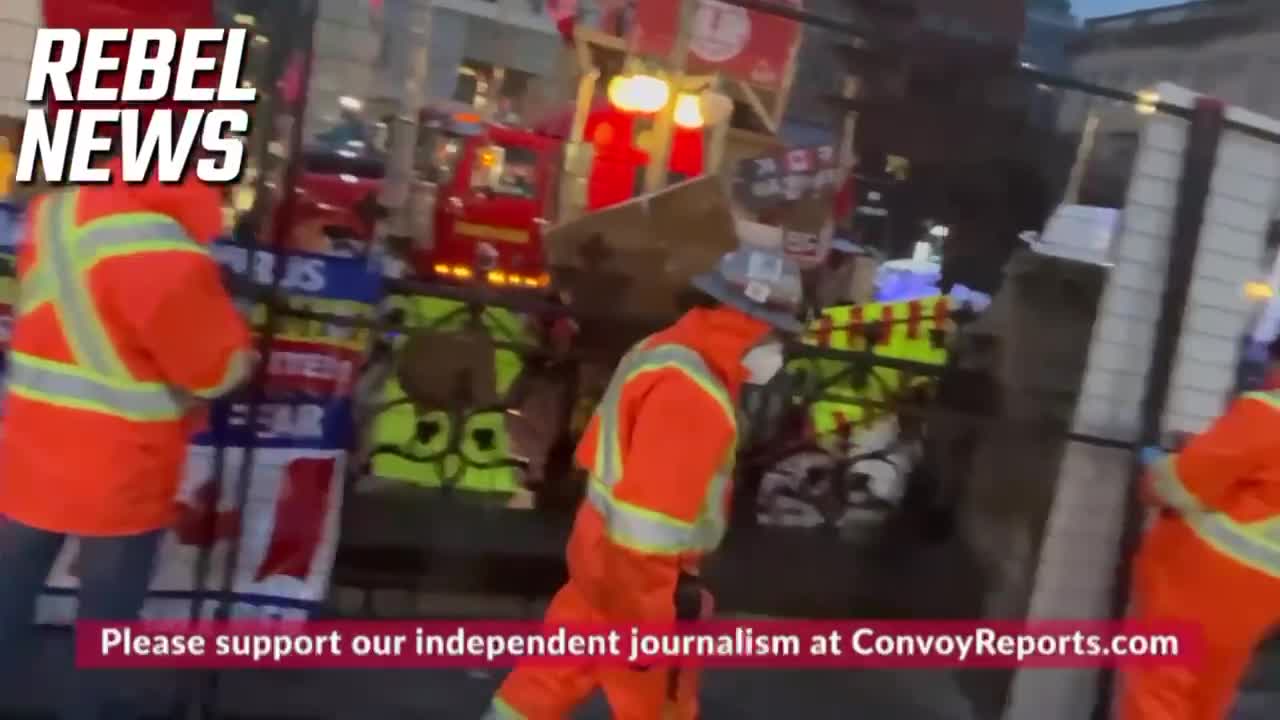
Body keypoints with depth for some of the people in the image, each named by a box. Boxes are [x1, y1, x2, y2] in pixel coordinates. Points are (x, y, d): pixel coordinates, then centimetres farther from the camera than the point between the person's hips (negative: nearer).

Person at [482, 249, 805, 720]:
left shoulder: (664, 351, 3)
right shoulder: (688, 392, -29)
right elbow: (647, 519, -31)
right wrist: (647, 620, -23)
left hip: (606, 550, 9)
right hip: (635, 572, -9)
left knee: (561, 666, 22)